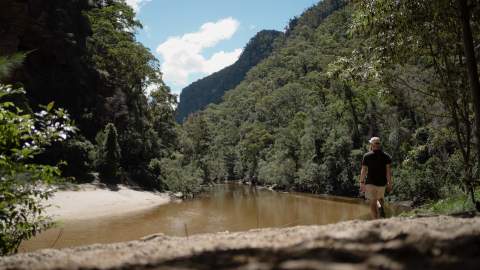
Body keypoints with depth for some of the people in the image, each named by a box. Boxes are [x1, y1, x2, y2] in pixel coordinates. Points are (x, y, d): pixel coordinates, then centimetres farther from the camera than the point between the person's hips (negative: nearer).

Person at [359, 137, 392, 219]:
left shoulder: (366, 156, -3)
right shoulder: (386, 156, 2)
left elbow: (363, 170, -5)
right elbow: (389, 170, -3)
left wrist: (362, 183, 1)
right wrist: (389, 183, 1)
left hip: (370, 183, -2)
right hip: (382, 183, 2)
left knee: (373, 203, 3)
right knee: (380, 197, 29)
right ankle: (381, 206, 0)